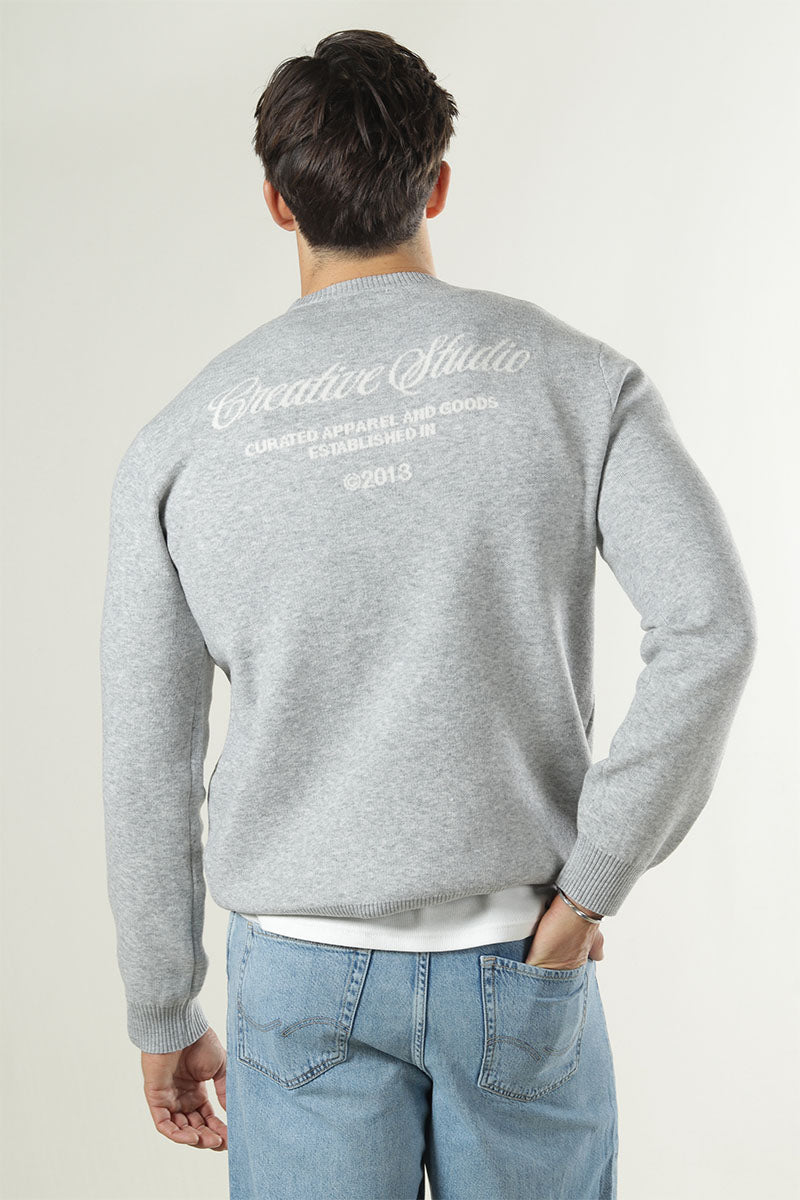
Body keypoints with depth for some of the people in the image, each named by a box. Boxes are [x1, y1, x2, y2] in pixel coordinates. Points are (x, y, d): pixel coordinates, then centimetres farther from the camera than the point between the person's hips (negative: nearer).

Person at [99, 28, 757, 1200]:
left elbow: (147, 771, 0)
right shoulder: (575, 376, -5)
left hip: (302, 973, 1)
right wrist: (592, 883, -10)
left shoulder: (178, 441, -3)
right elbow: (710, 627, -18)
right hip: (518, 966, 0)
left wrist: (163, 1017, 11)